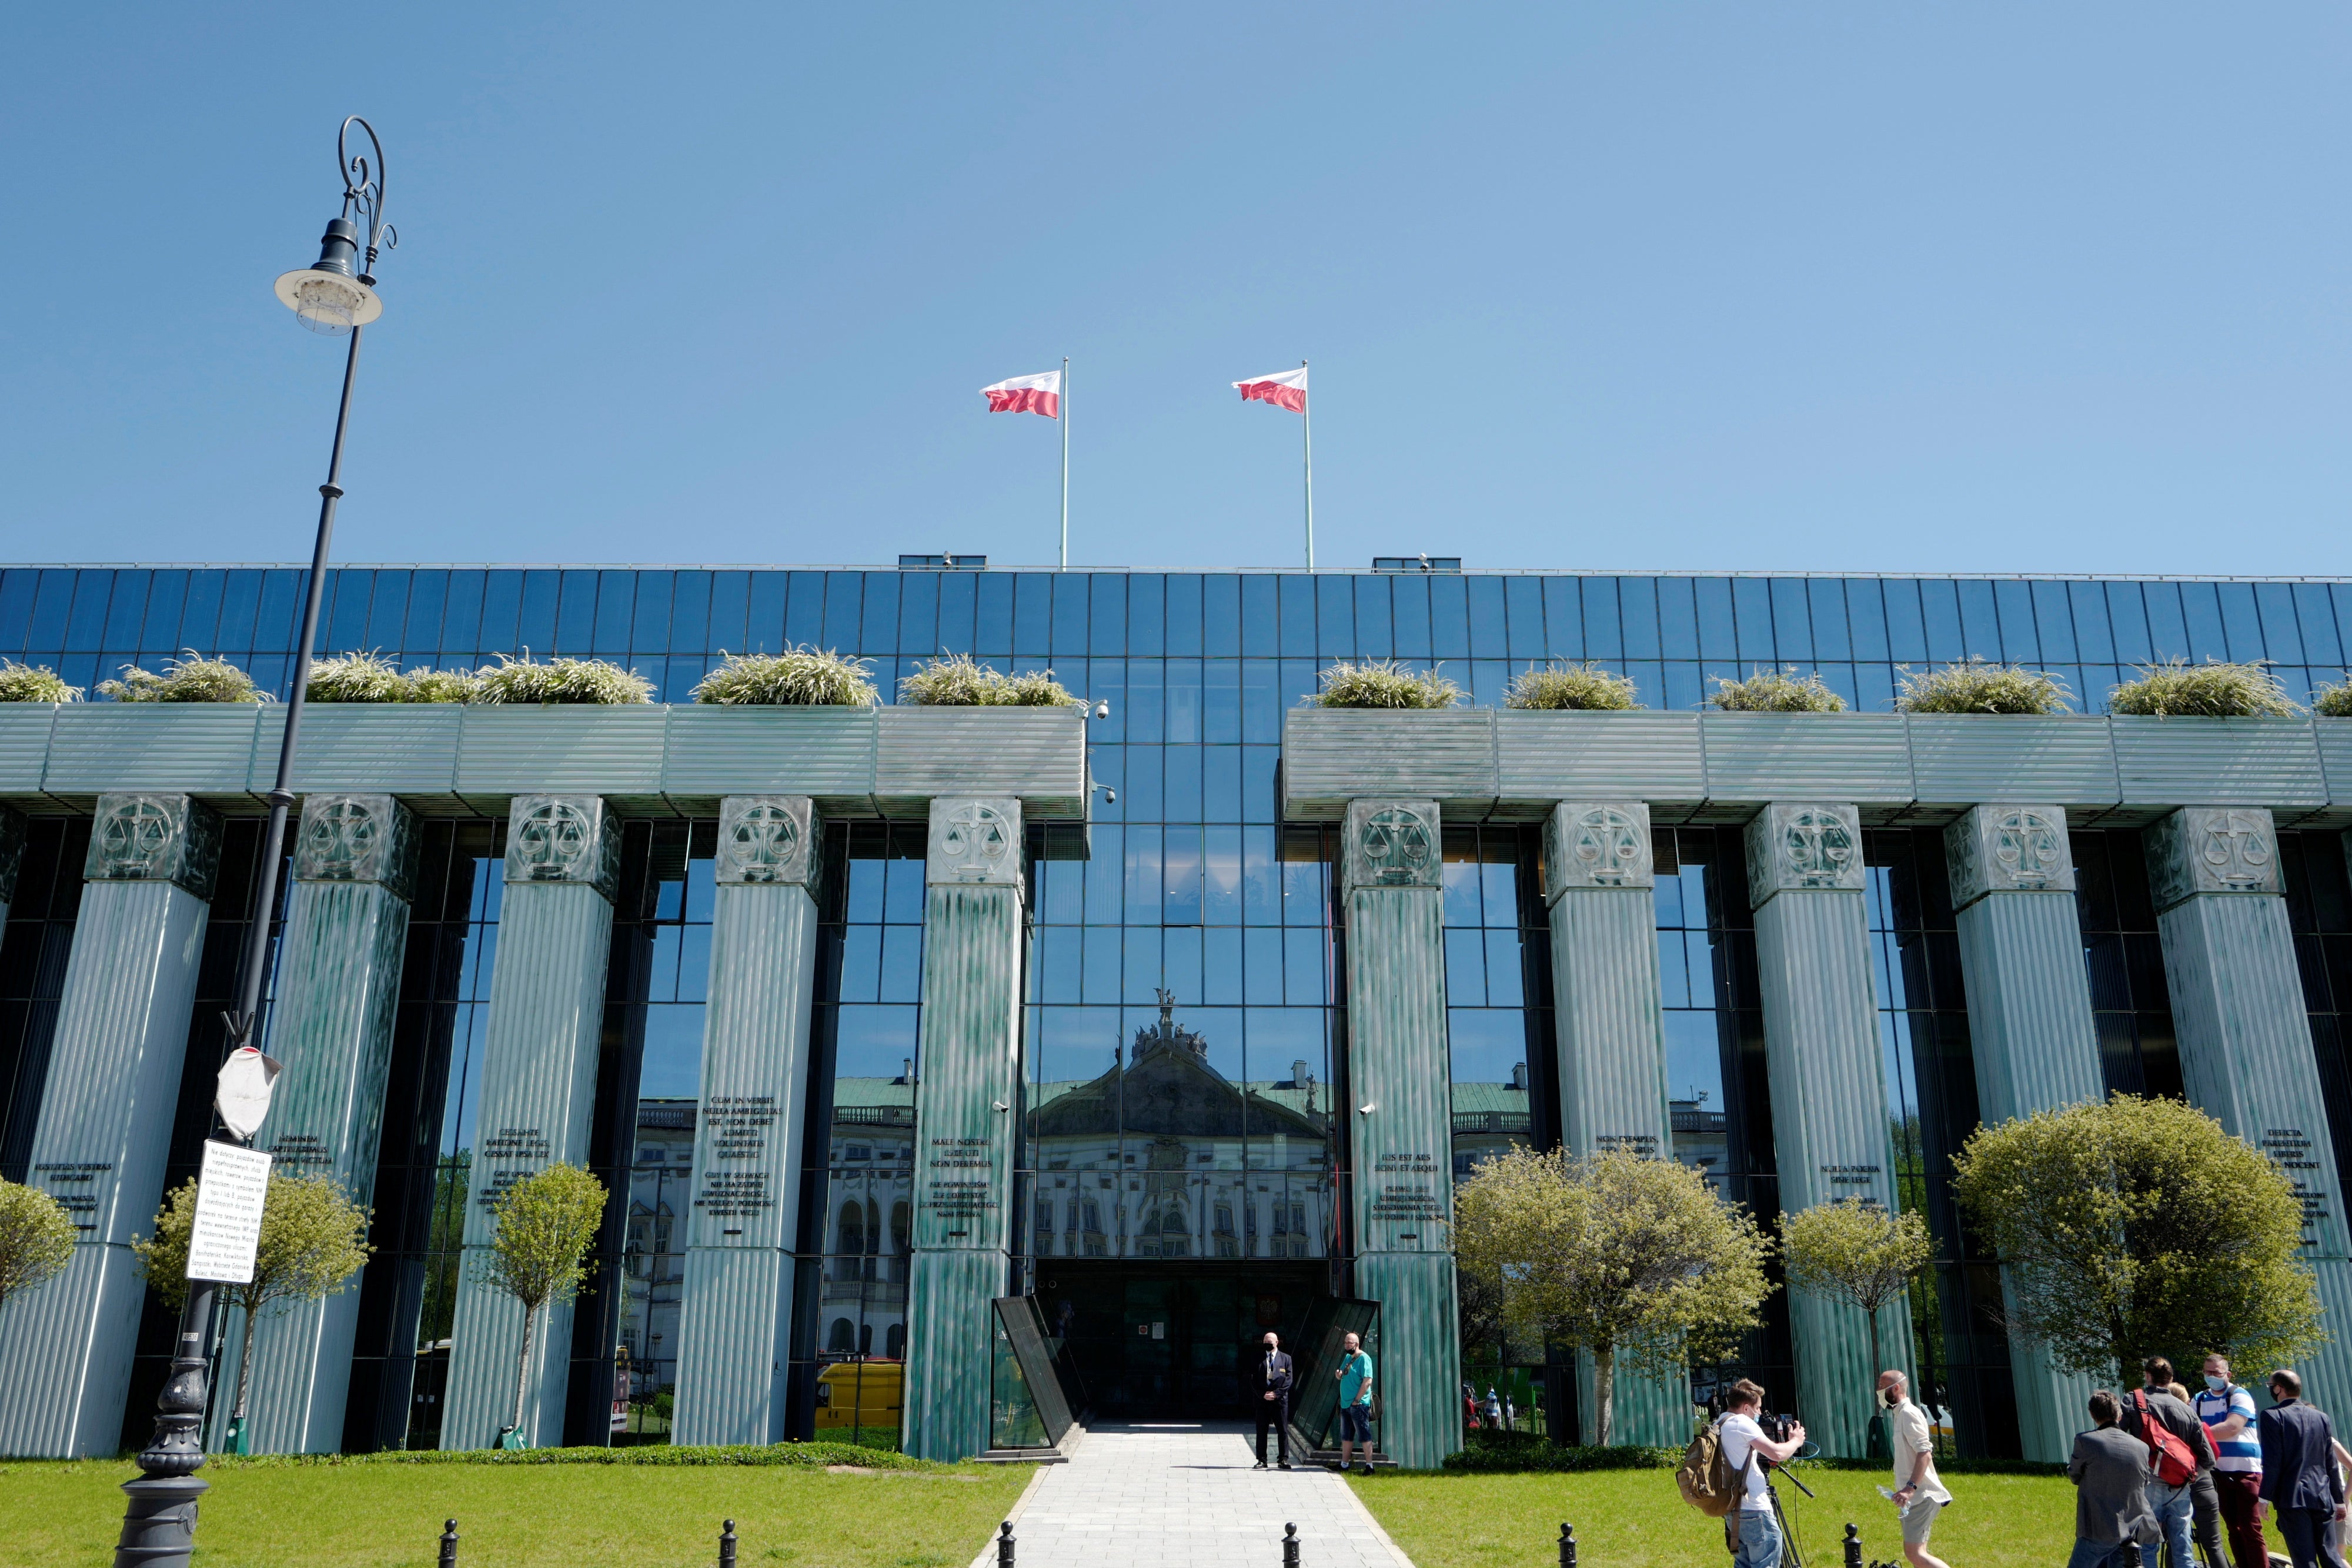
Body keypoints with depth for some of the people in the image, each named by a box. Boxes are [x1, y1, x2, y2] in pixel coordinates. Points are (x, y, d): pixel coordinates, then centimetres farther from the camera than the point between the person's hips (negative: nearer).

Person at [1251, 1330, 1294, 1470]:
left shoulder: (1286, 1359, 5)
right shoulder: (1258, 1358, 6)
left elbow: (1288, 1380, 0)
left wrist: (1276, 1393, -11)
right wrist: (1262, 1394, -9)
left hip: (1280, 1400, -1)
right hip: (1262, 1400, 1)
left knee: (1283, 1431, 1)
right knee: (1261, 1431, 3)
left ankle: (1284, 1459, 8)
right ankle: (1262, 1460, 9)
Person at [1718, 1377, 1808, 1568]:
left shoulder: (1718, 1425, 15)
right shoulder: (1742, 1423, -13)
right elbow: (1777, 1454, -18)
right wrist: (1796, 1441, 0)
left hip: (1732, 1510, 9)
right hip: (1753, 1510, -9)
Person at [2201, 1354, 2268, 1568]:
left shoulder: (2239, 1396, -6)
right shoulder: (2199, 1400, 11)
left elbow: (2232, 1427, -19)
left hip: (2245, 1470, -5)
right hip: (2218, 1472, 5)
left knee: (2251, 1528, -6)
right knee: (2233, 1528, 9)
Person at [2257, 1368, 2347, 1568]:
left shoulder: (2272, 1416, -8)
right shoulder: (2322, 1418, 9)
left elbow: (2272, 1463, -12)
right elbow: (2331, 1464, 12)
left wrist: (2264, 1498, -7)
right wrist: (2339, 1500, 20)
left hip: (2292, 1499, -5)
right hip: (2322, 1498, 5)